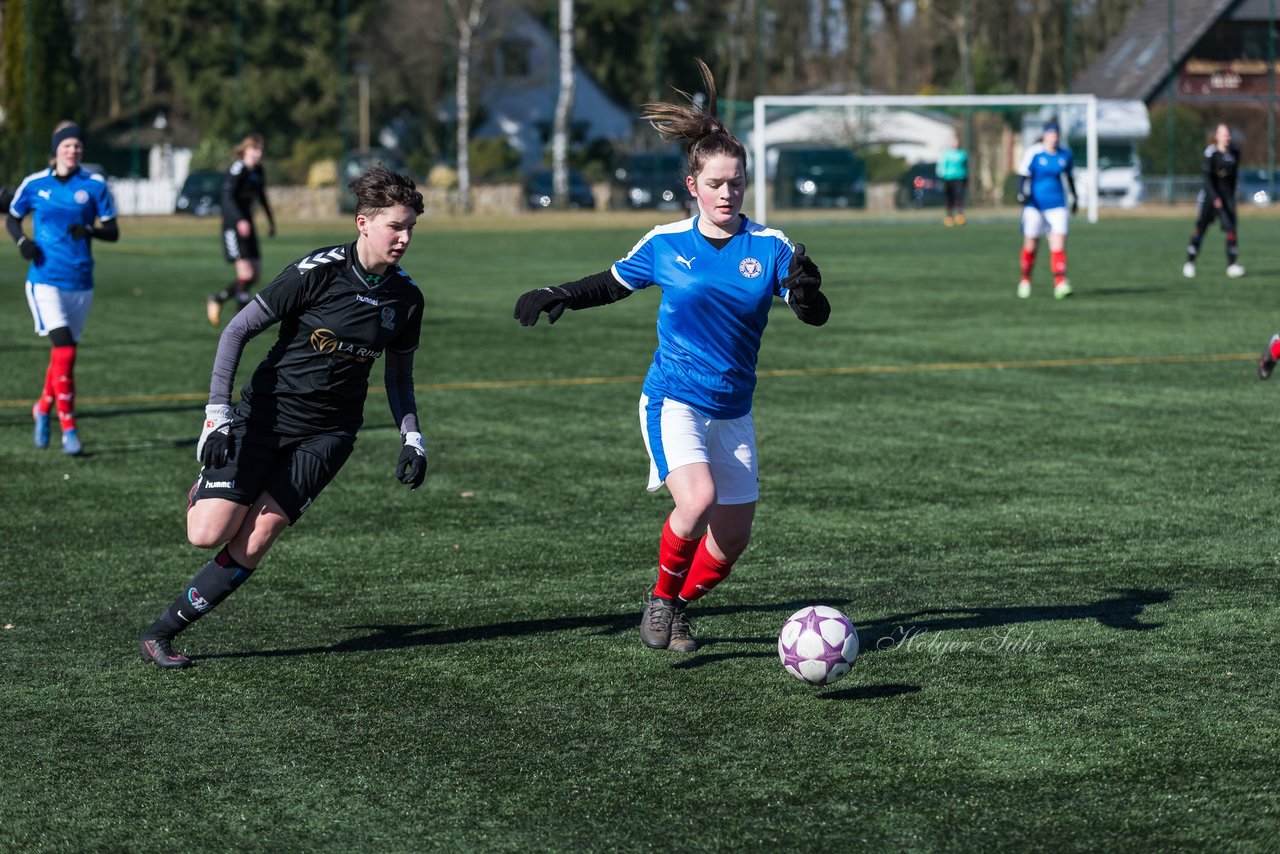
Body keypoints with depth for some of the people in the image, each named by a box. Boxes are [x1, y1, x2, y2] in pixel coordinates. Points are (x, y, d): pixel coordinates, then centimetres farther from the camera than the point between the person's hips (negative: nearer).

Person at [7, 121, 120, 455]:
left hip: (80, 283, 2)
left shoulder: (95, 185, 0)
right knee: (64, 352, -17)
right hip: (45, 279, -2)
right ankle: (69, 430, -11)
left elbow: (113, 232, 2)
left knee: (64, 353, 12)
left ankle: (43, 408, 38)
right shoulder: (34, 184, 0)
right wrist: (22, 241, -6)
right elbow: (12, 218, 14)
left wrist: (90, 230, -19)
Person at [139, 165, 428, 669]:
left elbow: (399, 375, 17)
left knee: (253, 544, -10)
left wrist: (412, 439, 4)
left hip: (328, 434, 3)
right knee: (207, 534, -11)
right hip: (266, 414, -3)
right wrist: (217, 413, -17)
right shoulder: (318, 271, -15)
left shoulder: (406, 298, 0)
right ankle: (207, 487, 26)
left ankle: (161, 633, 1)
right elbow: (237, 330, -11)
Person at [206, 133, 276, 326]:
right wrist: (240, 220, -33)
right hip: (233, 224, -8)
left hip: (247, 223, 8)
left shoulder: (258, 171, 12)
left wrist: (271, 221, 33)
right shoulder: (238, 169, -13)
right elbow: (228, 196, -22)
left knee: (256, 273, 7)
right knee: (246, 272, -13)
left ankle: (217, 299, 23)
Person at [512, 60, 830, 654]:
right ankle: (661, 598, -3)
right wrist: (560, 296, 0)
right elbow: (615, 283, 14)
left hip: (733, 410, 3)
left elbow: (816, 316, -12)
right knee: (697, 499, -27)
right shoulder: (665, 244, -3)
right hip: (673, 399, -3)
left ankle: (677, 608, 34)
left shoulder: (768, 247, -5)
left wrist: (806, 293, -34)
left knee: (733, 538, 8)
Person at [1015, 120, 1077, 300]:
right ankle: (1025, 280, 25)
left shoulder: (1065, 155, 6)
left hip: (1057, 205, 3)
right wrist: (1022, 194, -24)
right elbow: (1023, 175, -9)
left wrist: (1074, 197, 27)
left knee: (1059, 242, -12)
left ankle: (1060, 283, -17)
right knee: (1031, 244, 5)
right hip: (1035, 204, -3)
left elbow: (1069, 177, 21)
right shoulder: (1033, 153, -8)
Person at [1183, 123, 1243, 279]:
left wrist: (1231, 195, 15)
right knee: (1201, 229, 3)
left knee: (1231, 228, -9)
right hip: (1210, 194, -4)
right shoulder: (1211, 153, -11)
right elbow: (1207, 177, -14)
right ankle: (1190, 262, 17)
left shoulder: (1235, 152, 5)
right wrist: (1215, 198, -20)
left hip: (1227, 195, 4)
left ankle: (1232, 265, -9)